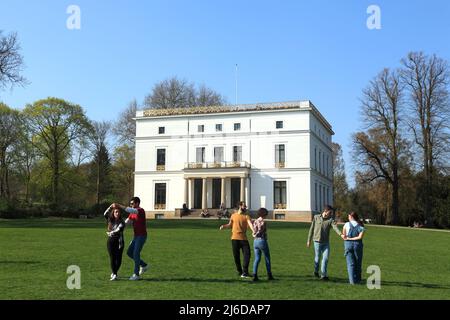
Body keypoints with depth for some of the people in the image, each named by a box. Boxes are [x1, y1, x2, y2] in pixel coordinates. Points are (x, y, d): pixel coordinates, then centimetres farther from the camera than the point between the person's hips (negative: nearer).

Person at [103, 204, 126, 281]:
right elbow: (105, 214, -9)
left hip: (119, 241, -2)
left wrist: (111, 233, -13)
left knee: (118, 258, 0)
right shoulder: (110, 220, 8)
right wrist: (110, 207, -17)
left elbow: (119, 230, -19)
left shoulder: (122, 222, -3)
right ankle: (114, 274, -6)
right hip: (110, 241, 2)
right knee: (112, 258, -7)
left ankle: (114, 272, 22)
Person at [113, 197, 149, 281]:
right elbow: (126, 221, 9)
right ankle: (144, 265, 22)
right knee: (129, 252, 8)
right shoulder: (132, 213, 12)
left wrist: (119, 205, -39)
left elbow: (131, 210, -33)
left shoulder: (141, 211, -15)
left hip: (142, 236, -9)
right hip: (136, 236, 9)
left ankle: (136, 274, 1)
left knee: (136, 253, -9)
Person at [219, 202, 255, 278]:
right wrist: (223, 226, 0)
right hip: (235, 238, 1)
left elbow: (250, 224, -18)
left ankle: (245, 272, -6)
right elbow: (230, 225, 20)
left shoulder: (246, 216, 1)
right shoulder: (233, 215, 8)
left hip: (244, 238, -1)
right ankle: (239, 271, 21)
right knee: (236, 256, 6)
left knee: (247, 254, -10)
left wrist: (254, 230, -37)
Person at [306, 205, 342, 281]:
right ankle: (316, 271, 33)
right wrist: (309, 240, 6)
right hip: (317, 241, -1)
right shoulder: (316, 217, -1)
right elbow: (312, 229, 5)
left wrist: (340, 234, -42)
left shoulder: (331, 220, -2)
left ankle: (323, 275, 5)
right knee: (317, 258, 8)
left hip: (326, 242, 1)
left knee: (326, 258, -4)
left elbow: (335, 227, -21)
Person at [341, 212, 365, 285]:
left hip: (348, 244, -1)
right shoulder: (361, 226, 2)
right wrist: (351, 238, -7)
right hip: (357, 244, 1)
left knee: (350, 263, 3)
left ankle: (352, 280, -3)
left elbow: (343, 236, -2)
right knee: (358, 263, 12)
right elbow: (360, 237, -10)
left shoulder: (346, 224, 0)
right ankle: (358, 280, 16)